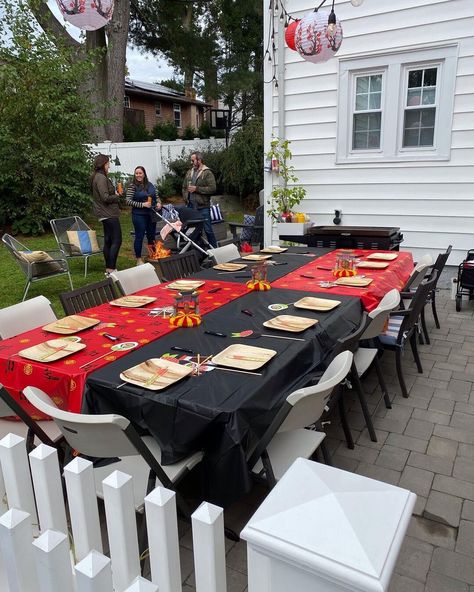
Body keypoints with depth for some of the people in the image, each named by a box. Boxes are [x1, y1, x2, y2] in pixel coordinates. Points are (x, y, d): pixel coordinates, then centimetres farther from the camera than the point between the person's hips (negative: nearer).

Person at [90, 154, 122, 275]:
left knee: (108, 241, 13)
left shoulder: (96, 177, 15)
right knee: (117, 241, -8)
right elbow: (105, 197, -23)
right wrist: (117, 197, -6)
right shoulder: (101, 178, -16)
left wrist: (114, 194, 9)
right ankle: (111, 268, -9)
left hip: (105, 214, 10)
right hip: (109, 214, -10)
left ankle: (108, 268, 18)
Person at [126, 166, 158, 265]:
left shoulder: (149, 185, 9)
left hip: (151, 215, 5)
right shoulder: (132, 186, -7)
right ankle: (139, 260, 10)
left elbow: (155, 196, 22)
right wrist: (142, 204, -19)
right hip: (139, 215, -5)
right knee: (139, 236, 0)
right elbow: (128, 201, -13)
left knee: (152, 236, 13)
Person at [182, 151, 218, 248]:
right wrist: (186, 198, 9)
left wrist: (197, 189, -16)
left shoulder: (207, 173, -6)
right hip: (191, 207, 6)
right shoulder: (189, 172, 14)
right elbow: (184, 187, 24)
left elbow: (212, 189, -16)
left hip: (203, 207, -6)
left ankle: (214, 248, 9)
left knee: (207, 229, -2)